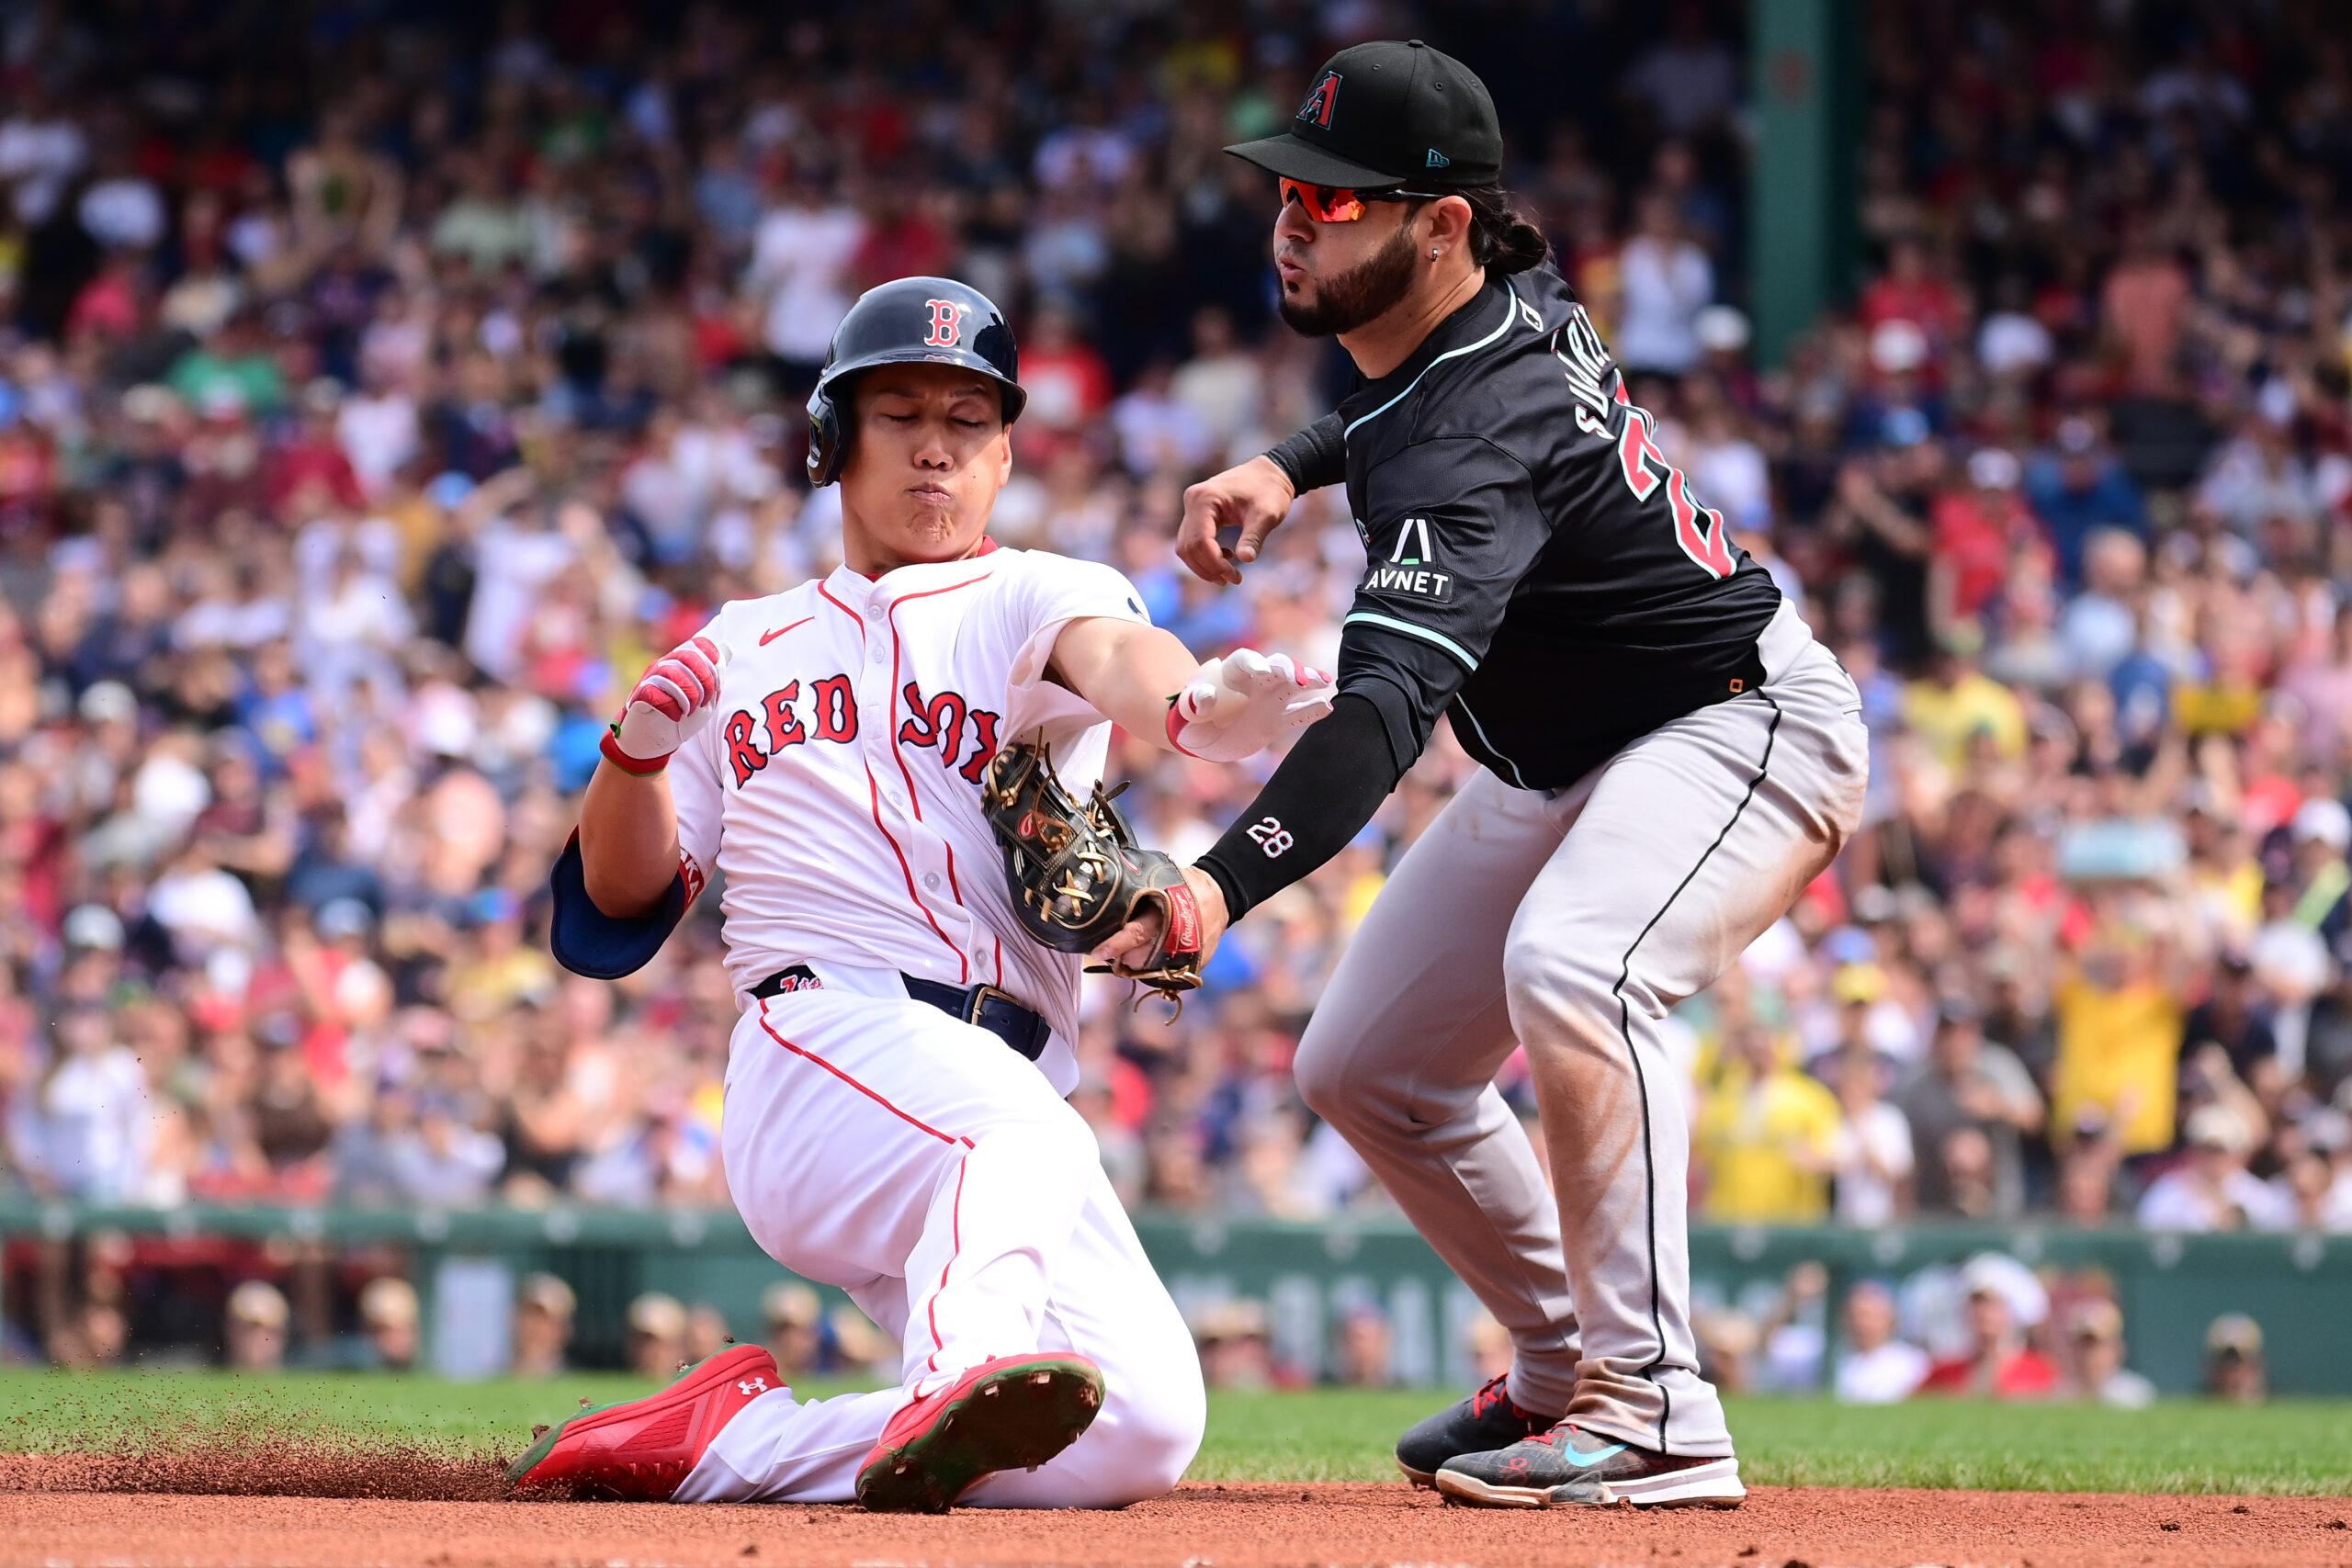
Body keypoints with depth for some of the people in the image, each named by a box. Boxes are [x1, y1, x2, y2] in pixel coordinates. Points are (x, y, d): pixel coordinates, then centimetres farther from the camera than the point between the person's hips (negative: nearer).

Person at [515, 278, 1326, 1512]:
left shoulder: (1033, 600, 18)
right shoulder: (744, 652, 25)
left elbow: (1113, 656, -9)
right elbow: (619, 903, 21)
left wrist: (1190, 709, -35)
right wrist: (638, 751, -1)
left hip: (1017, 1079, 2)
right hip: (821, 1032, -2)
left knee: (1142, 1435, -19)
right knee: (1021, 1138, -37)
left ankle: (728, 1443, -14)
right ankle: (960, 1383, -64)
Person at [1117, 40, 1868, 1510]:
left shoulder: (1471, 439, -33)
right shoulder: (1514, 292, -5)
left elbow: (1389, 705, -46)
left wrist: (1222, 884, -60)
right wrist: (1292, 465, 3)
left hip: (1745, 727, -11)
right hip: (1564, 764, 11)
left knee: (1569, 968, -39)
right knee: (1364, 1065, 9)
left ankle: (1654, 1415, -34)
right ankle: (1565, 1371, 27)